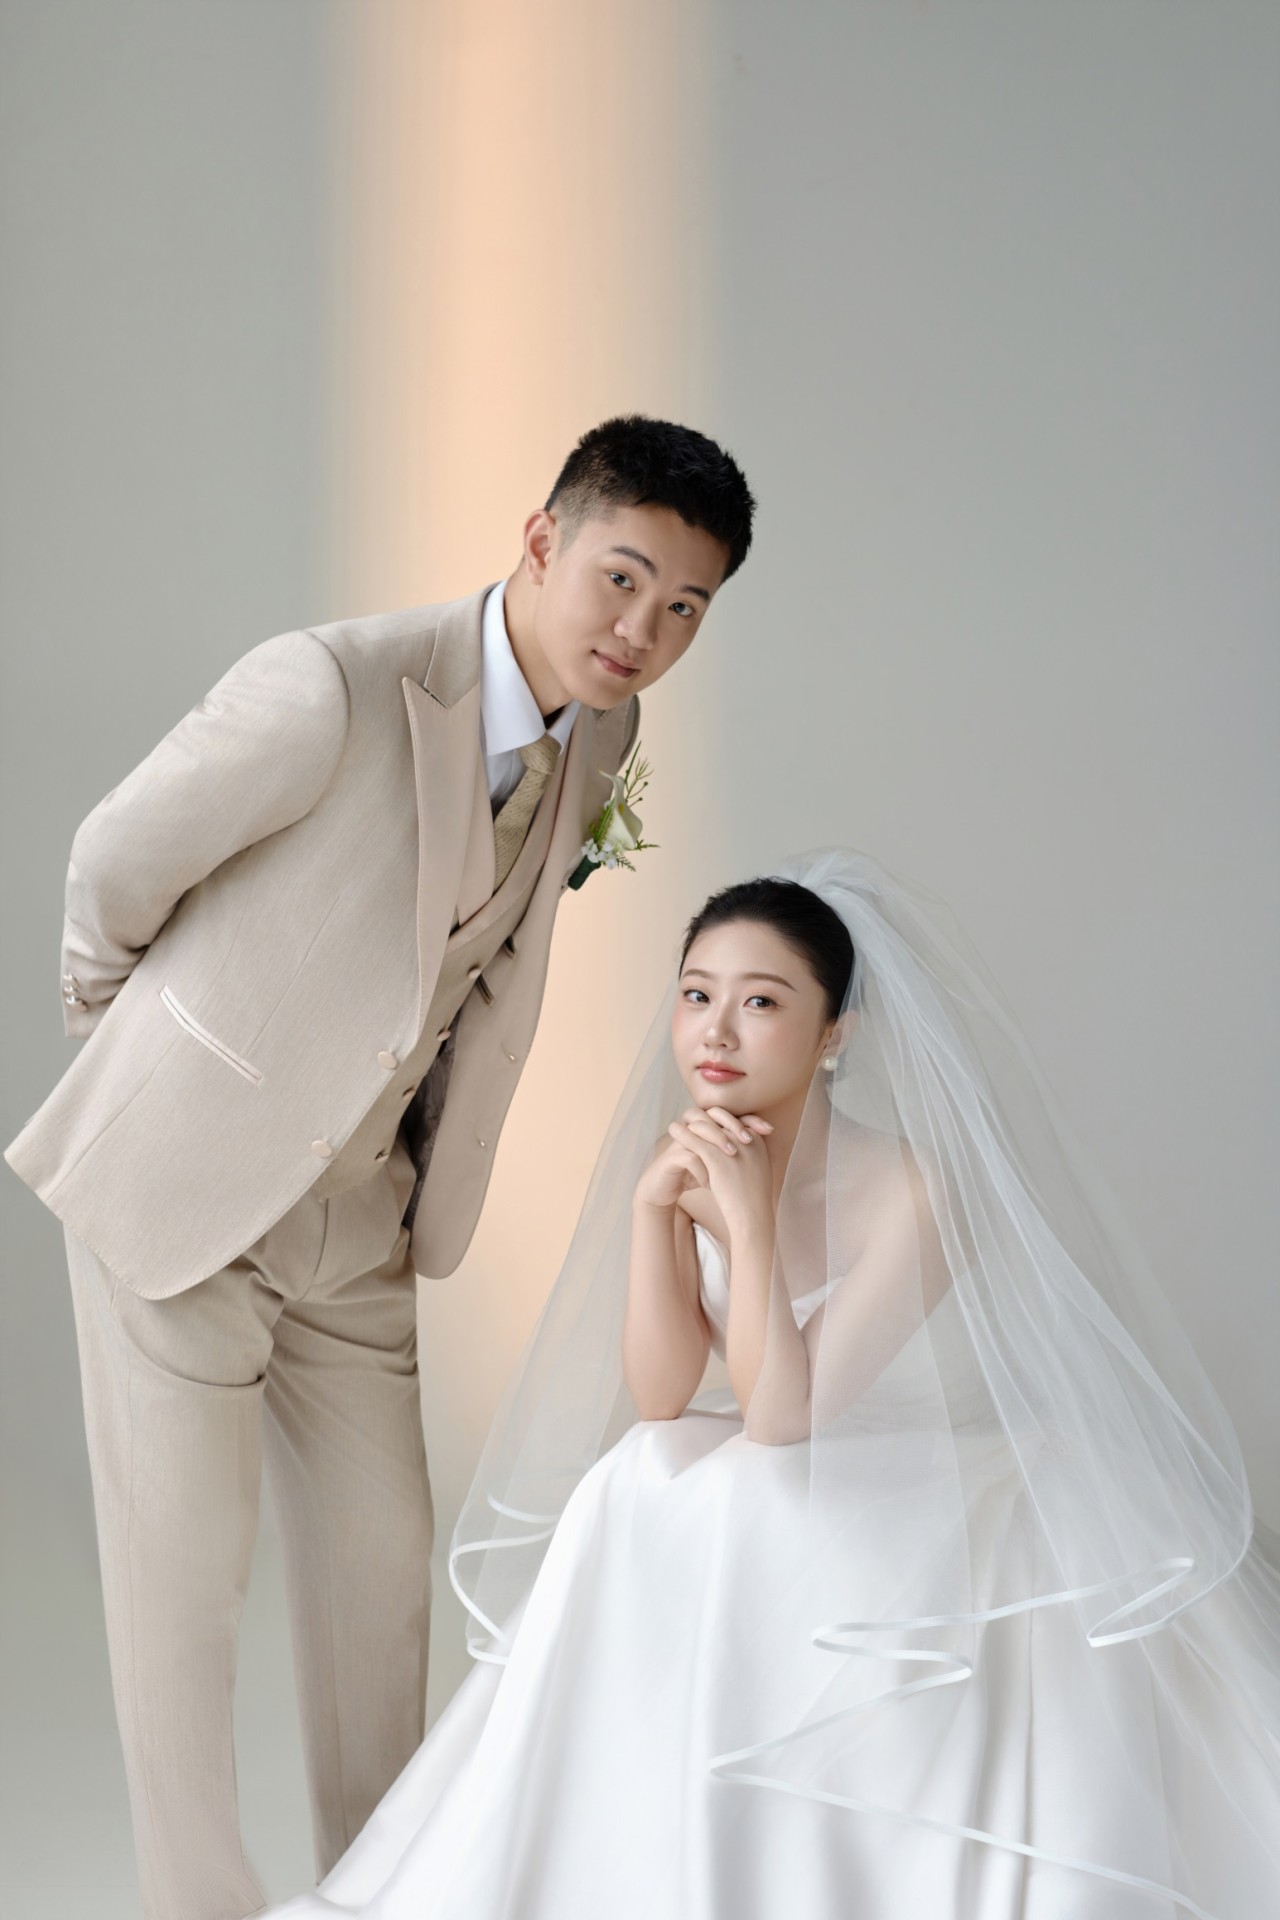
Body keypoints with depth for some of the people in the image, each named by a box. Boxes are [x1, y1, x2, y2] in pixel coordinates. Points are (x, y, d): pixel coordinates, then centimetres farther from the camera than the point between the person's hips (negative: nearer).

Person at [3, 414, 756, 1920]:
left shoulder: (598, 738, -4)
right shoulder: (329, 690, -27)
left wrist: (426, 1185, 13)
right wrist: (129, 1028, 5)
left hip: (356, 1216, 7)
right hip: (178, 1179, -6)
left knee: (381, 1559, 14)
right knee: (180, 1571, 1)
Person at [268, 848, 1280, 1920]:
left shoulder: (910, 1190, -24)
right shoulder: (687, 1160, -6)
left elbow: (779, 1419, -25)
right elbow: (659, 1398, -8)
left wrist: (752, 1219, -32)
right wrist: (650, 1208, -20)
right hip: (748, 1525, 6)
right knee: (638, 1488, -20)